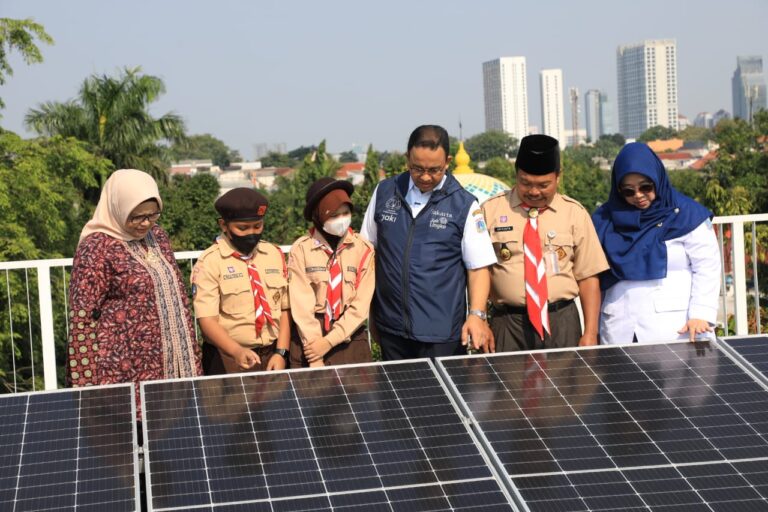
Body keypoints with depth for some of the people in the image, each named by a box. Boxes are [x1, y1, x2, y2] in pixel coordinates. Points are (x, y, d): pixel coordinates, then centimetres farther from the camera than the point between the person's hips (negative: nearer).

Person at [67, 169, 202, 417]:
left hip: (169, 366, 7)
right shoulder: (97, 247, -12)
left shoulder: (157, 236, 10)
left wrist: (191, 355, 17)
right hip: (126, 370, -7)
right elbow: (81, 317, -13)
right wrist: (86, 383, -16)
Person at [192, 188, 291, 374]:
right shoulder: (210, 262, -6)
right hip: (228, 361, -4)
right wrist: (237, 351, -27)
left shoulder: (274, 254, 9)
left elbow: (284, 308, 8)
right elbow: (207, 319, -13)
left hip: (272, 357, 4)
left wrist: (281, 352, -3)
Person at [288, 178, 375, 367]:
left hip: (351, 340, 1)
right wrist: (315, 359, -14)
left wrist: (329, 341, -13)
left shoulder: (364, 249, -2)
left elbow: (361, 305, -5)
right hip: (310, 341, -1)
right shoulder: (301, 249, -5)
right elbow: (301, 306, -9)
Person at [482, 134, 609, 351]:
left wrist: (590, 334, -2)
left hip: (562, 324, 1)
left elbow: (588, 278, 5)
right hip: (507, 324, -1)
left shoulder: (575, 213, 6)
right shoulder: (491, 211, 4)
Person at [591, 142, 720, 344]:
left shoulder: (685, 214, 1)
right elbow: (595, 275, 13)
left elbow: (707, 268, -3)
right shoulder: (606, 219, 11)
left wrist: (700, 315, -14)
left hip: (674, 329, -3)